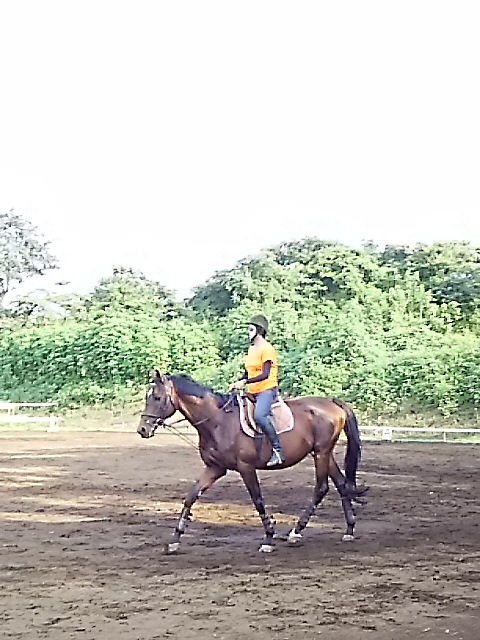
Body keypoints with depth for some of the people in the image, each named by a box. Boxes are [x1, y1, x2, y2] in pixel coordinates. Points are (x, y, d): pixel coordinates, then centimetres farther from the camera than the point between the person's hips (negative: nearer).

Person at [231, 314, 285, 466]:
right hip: (253, 392, 10)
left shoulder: (266, 348, -10)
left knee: (259, 415, -33)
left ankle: (277, 450, -29)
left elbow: (265, 374, -19)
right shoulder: (251, 349, 17)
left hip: (267, 389, -10)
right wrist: (237, 383, 5)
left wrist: (244, 382, -26)